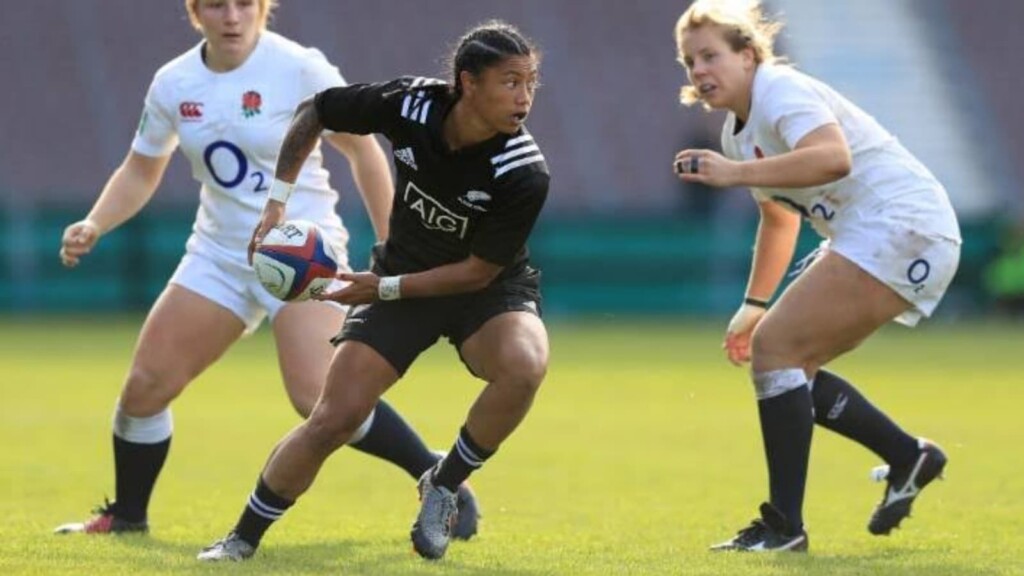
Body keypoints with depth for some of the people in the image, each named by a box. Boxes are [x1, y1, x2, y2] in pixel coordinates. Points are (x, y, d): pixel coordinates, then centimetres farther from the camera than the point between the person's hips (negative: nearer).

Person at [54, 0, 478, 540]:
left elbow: (363, 152, -6)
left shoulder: (300, 69, -14)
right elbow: (139, 172, 14)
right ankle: (126, 514, 21)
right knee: (145, 385, -1)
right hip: (218, 253, 5)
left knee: (319, 398, -22)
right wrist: (93, 226, -3)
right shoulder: (173, 84, 1)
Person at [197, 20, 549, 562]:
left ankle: (442, 488, -10)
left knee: (523, 367, -35)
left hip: (488, 292, -2)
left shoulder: (524, 172, -28)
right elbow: (313, 112, -3)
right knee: (334, 419, -10)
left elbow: (479, 270, -17)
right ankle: (244, 537, 13)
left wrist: (386, 288, -19)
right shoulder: (410, 103, -22)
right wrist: (276, 201, -6)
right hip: (400, 279, 2)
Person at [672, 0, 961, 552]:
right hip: (868, 238, 10)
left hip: (902, 227, -10)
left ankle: (783, 525, -15)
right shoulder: (738, 130, 15)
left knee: (775, 347, -16)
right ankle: (908, 456, 17)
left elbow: (833, 157, -35)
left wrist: (734, 173, -40)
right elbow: (780, 215, 30)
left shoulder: (780, 91, -15)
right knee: (788, 363, 8)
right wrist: (754, 306, 28)